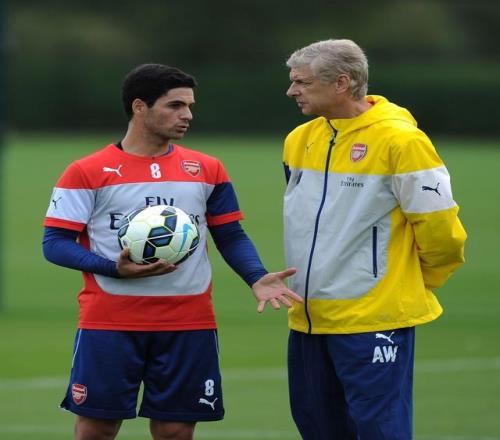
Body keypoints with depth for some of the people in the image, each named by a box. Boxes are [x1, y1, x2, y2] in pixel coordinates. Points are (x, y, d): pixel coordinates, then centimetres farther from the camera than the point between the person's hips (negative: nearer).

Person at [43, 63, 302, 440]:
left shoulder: (207, 170, 9)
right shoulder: (88, 172, -2)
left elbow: (231, 237, 12)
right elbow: (56, 243, -4)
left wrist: (257, 278, -8)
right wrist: (115, 268, -19)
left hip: (189, 326, 3)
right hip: (108, 323, -3)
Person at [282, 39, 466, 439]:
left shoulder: (399, 140, -14)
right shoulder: (299, 141, 8)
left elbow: (438, 225, -10)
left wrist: (416, 284, 3)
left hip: (375, 317, -7)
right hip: (309, 317, 7)